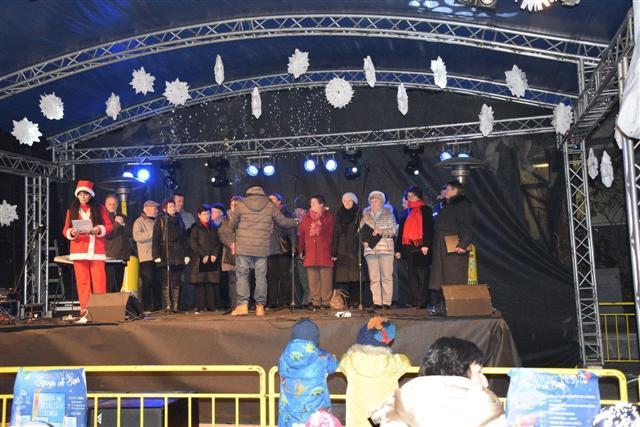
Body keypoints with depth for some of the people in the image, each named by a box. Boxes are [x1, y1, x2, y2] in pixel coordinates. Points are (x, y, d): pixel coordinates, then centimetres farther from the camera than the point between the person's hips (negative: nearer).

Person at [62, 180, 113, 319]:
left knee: (99, 282, -5)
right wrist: (72, 232, -14)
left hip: (97, 251, -1)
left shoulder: (99, 208, 10)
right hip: (79, 251, 1)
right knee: (82, 282, -1)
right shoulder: (72, 210, 13)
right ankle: (84, 312, 1)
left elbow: (109, 226, 5)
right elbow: (65, 230, 8)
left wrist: (99, 230, -14)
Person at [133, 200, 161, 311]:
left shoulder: (156, 221, 19)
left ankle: (158, 305, 15)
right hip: (146, 257, -6)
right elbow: (137, 236, -18)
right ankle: (147, 306, 2)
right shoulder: (139, 222, -1)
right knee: (148, 282, -5)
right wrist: (152, 233, -16)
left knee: (158, 282, 7)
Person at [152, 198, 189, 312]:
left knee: (176, 282, 3)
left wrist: (186, 254, 9)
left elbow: (184, 239, 17)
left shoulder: (179, 221, 17)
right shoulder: (160, 222, 4)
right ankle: (167, 306, -5)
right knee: (166, 282, -6)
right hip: (166, 256, -4)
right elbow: (156, 240, -1)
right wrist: (156, 255, -10)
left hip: (178, 256, 4)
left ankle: (175, 306, 5)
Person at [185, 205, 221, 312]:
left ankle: (210, 306, 4)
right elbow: (193, 244, -4)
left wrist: (214, 254, -3)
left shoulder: (213, 227, 16)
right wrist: (203, 255, -10)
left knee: (211, 283, 1)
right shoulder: (195, 228, 3)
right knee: (200, 284, -4)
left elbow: (217, 242, 12)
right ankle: (200, 307, -2)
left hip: (212, 260, 3)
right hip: (199, 260, -3)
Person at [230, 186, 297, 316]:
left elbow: (233, 225, 10)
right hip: (262, 248, 1)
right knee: (261, 277, 7)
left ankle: (242, 305, -2)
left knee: (242, 275, 5)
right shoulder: (270, 206, 6)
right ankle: (260, 306, 8)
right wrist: (295, 222, 34)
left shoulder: (241, 204, 3)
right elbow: (283, 222, 14)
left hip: (243, 247, -1)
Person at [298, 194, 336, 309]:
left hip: (325, 254, -3)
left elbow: (334, 234, 2)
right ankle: (316, 302, 9)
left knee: (326, 280, -2)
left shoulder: (329, 217, 5)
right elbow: (301, 235, 14)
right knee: (313, 280, 3)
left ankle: (326, 302, 4)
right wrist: (301, 250, 8)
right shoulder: (306, 218, 13)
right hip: (310, 255, 3)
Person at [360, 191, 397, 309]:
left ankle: (387, 302, 0)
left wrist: (381, 231, -13)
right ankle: (377, 302, 2)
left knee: (387, 276, -4)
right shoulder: (366, 215, 17)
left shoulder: (388, 214, 8)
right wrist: (364, 240, -4)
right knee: (374, 277, -1)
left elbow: (393, 231, 0)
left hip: (385, 248, -2)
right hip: (370, 249, 2)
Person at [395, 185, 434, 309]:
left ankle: (421, 302, -9)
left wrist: (426, 244, -16)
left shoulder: (425, 210, 5)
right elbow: (400, 231, 22)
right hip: (408, 248, 6)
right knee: (412, 275, 3)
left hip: (420, 247, -6)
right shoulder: (405, 212, 22)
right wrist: (398, 249, 17)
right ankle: (415, 302, 5)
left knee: (421, 274, -9)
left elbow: (429, 228, -5)